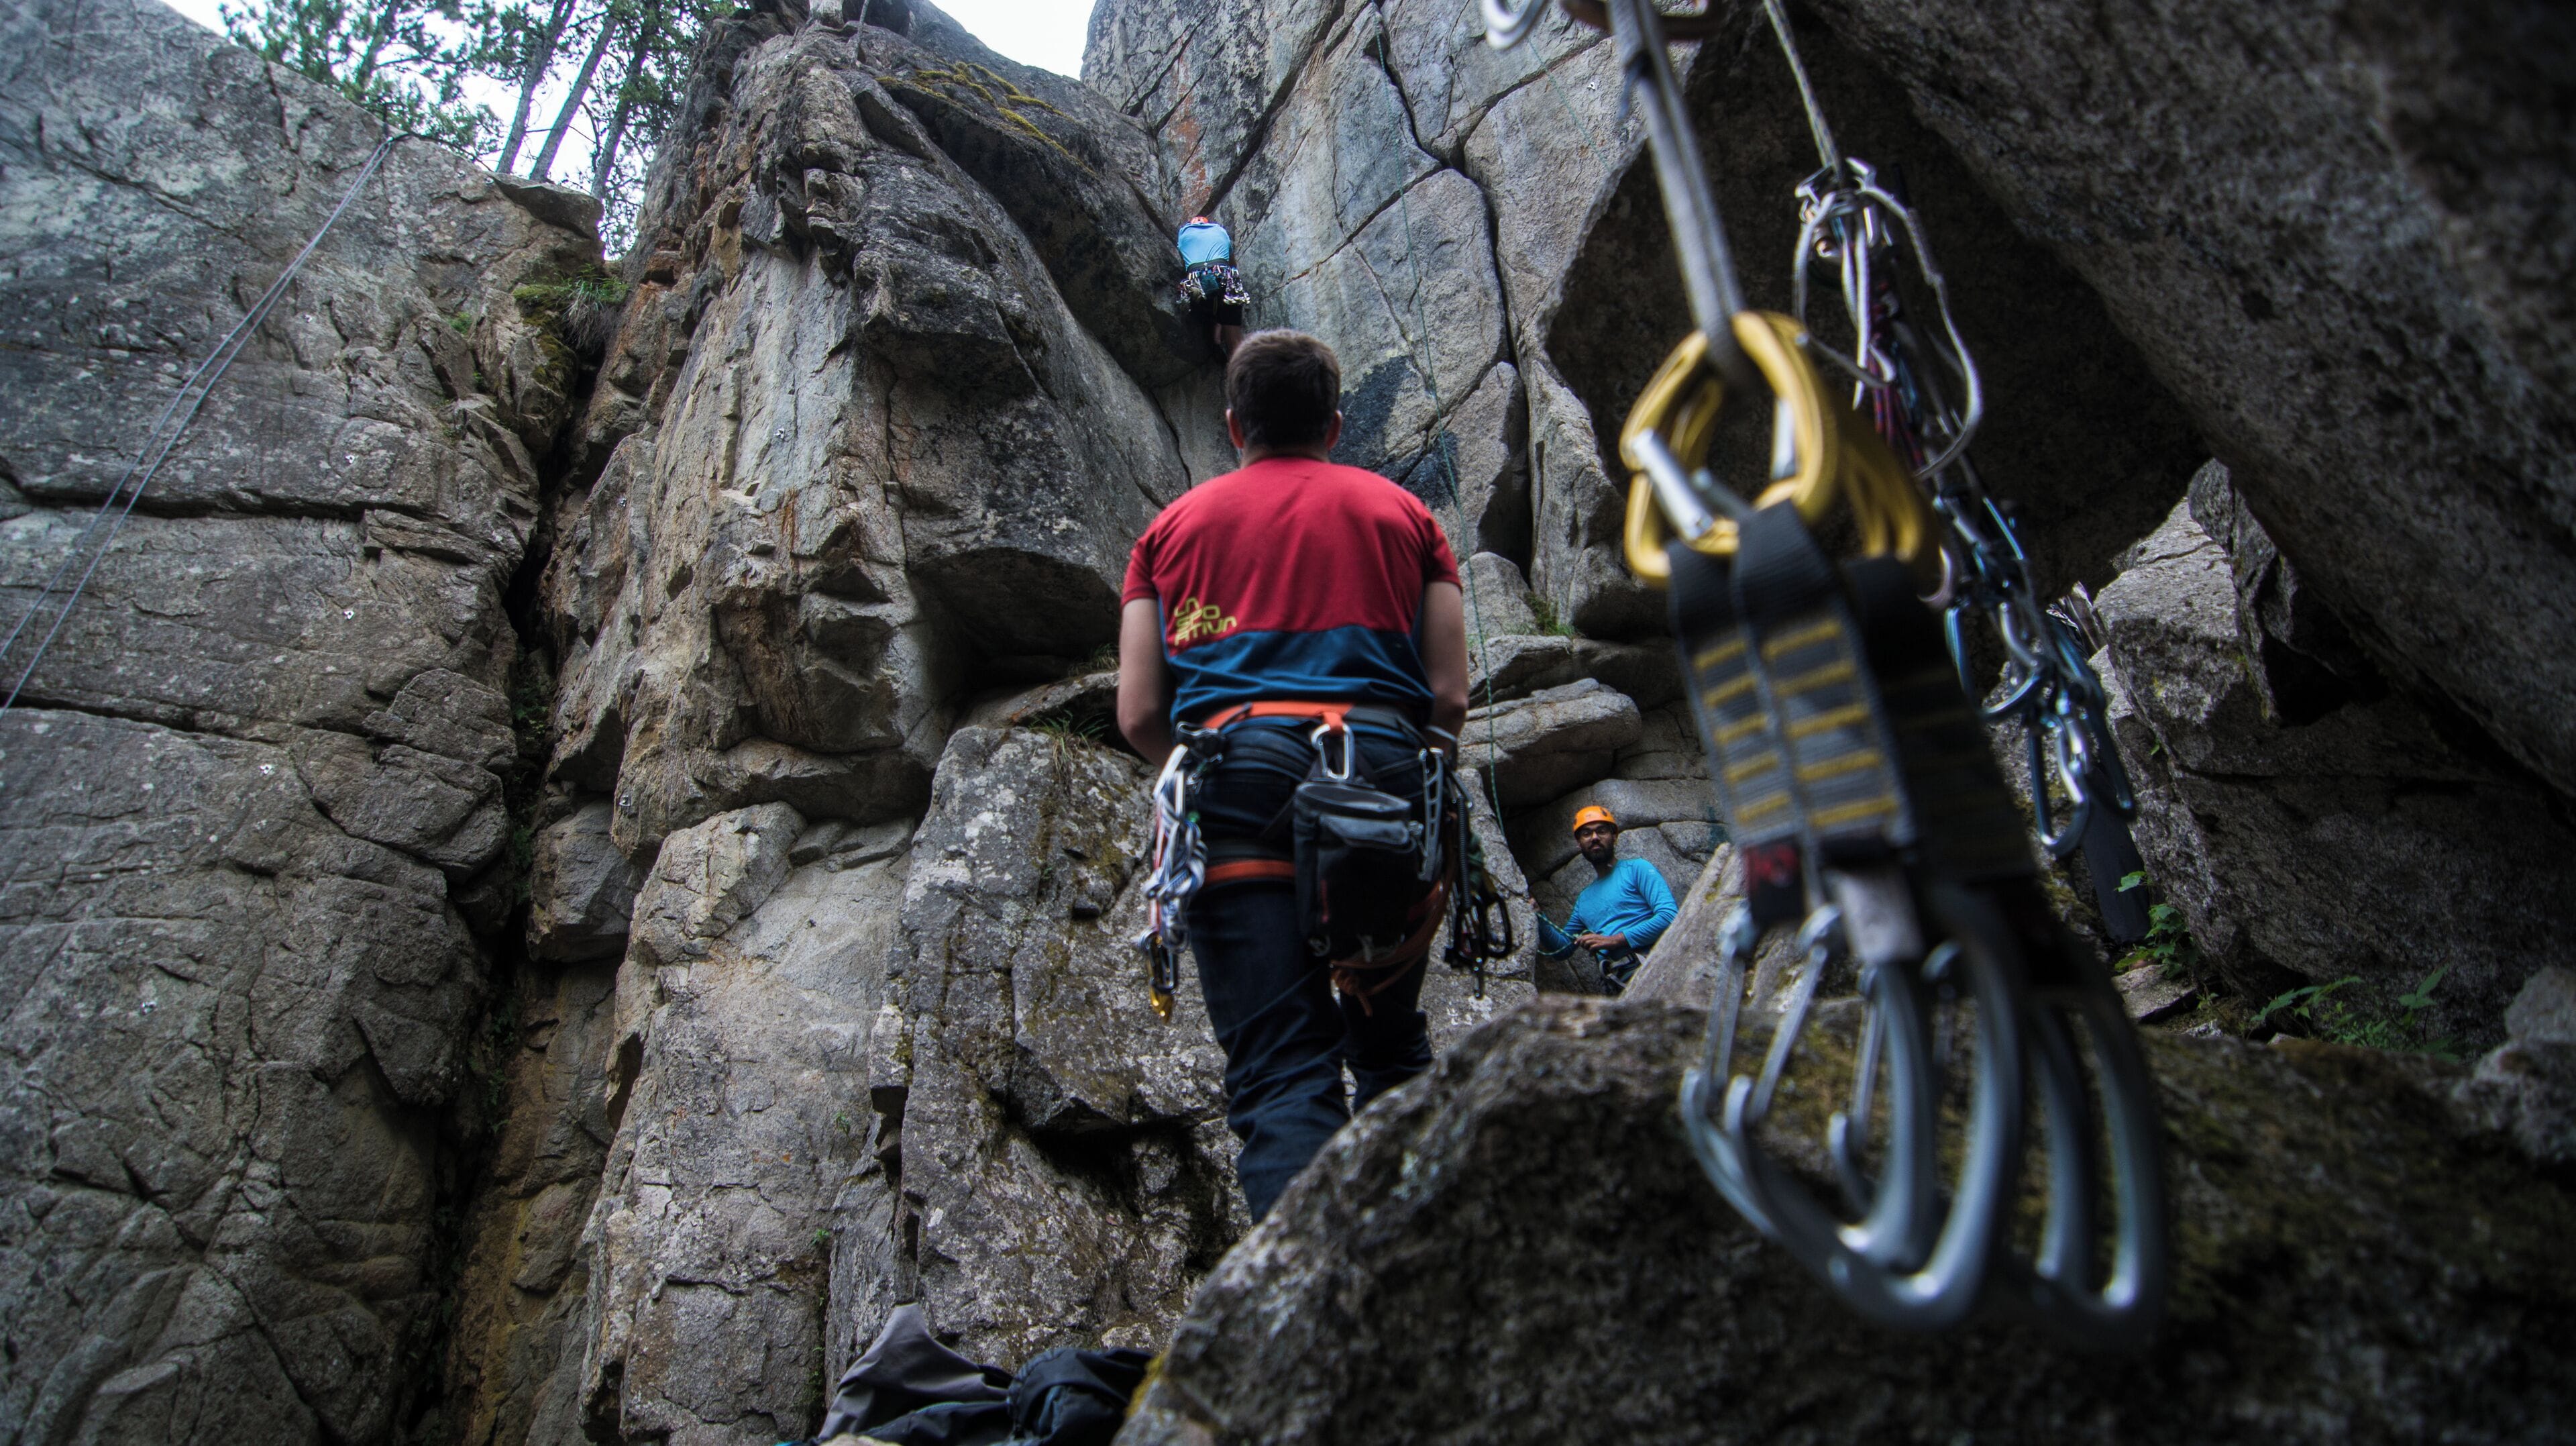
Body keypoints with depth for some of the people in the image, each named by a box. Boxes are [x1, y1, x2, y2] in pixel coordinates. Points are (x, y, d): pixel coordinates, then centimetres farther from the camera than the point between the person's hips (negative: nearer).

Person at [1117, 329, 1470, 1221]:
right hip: (1385, 766, 1)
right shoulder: (1402, 513, 20)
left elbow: (1139, 718, 10)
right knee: (1390, 1047, 19)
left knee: (1280, 1071, -5)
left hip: (1239, 776, 0)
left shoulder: (1174, 526, 20)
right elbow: (1451, 699, 9)